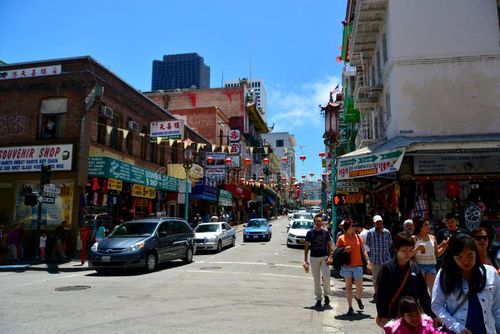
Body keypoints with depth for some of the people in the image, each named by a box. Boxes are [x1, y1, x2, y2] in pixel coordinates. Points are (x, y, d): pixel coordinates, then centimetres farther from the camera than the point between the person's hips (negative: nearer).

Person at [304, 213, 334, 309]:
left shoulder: (326, 232, 3)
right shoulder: (310, 233, 0)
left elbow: (330, 246, 6)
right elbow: (306, 246, 3)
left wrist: (329, 257, -8)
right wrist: (305, 260, -2)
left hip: (324, 257, 0)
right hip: (314, 258, 0)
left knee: (326, 277, -10)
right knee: (316, 279, 6)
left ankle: (326, 295, 15)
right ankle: (318, 299, 17)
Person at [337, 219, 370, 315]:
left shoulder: (358, 237, 5)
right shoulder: (341, 238, -2)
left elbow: (363, 250, 8)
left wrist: (367, 260, -4)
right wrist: (344, 250, -16)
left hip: (357, 266, 1)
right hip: (346, 266, -1)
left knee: (359, 287, 2)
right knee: (348, 287, 6)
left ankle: (358, 298, 37)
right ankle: (350, 308, 18)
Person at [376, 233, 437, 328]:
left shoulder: (415, 268, 2)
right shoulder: (387, 268, -11)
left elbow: (423, 294, 5)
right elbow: (381, 294, -10)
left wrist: (432, 315, 1)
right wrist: (382, 315, -13)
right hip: (391, 316, -3)